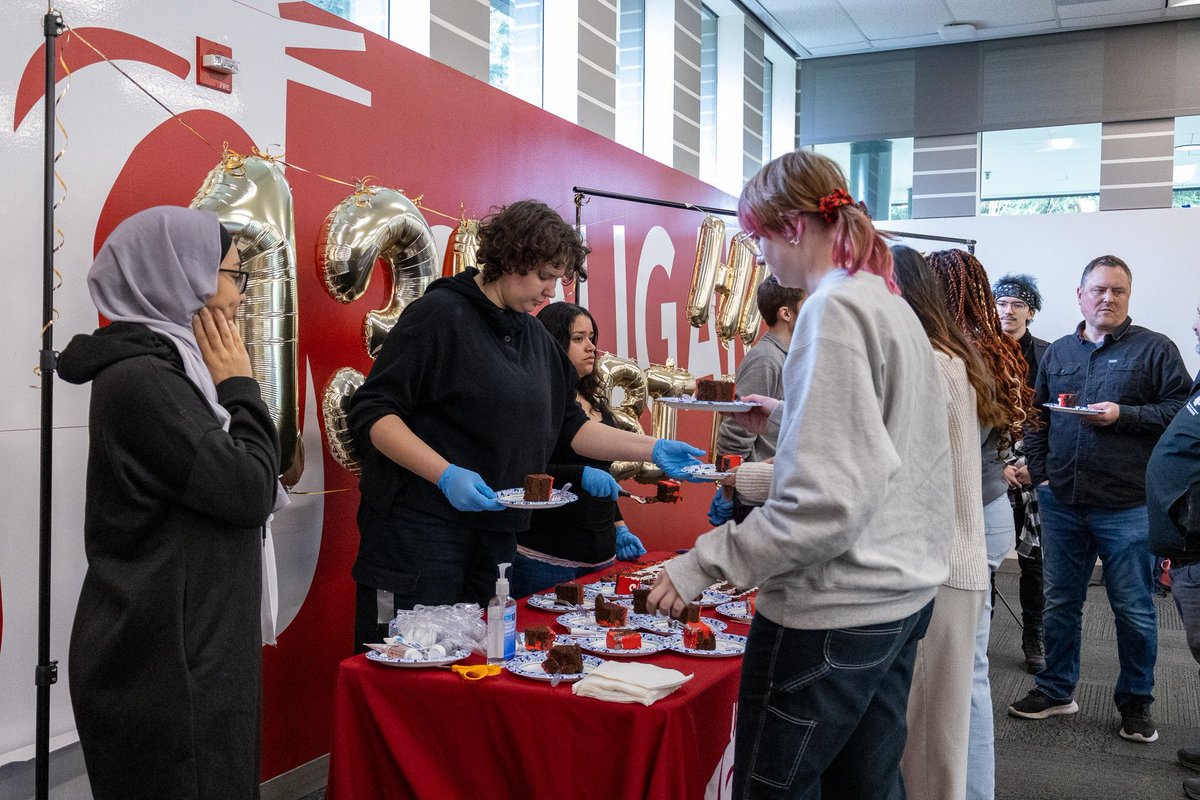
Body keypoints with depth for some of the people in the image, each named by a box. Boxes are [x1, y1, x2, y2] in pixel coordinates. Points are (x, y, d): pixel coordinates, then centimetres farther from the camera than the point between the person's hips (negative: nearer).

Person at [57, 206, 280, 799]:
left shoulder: (165, 369, 11)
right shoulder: (139, 379, -19)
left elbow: (233, 484, 14)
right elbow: (249, 493, -19)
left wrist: (226, 389, 5)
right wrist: (240, 387, -9)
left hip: (194, 644, 9)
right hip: (166, 661, -9)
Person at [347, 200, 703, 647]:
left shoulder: (535, 337, 13)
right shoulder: (440, 313, -10)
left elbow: (568, 426, 17)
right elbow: (371, 413, -14)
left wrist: (652, 449, 6)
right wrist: (446, 474, -26)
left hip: (495, 536, 7)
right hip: (420, 530, -7)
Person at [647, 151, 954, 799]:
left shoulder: (834, 310, -18)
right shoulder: (892, 304, 11)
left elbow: (828, 503, -25)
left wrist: (702, 564, -19)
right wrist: (785, 417, 21)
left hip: (838, 610, -9)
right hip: (903, 595, 9)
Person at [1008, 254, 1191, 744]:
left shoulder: (1155, 349, 0)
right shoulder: (1057, 353, 13)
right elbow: (1036, 418, 16)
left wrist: (1123, 414, -17)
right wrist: (1039, 474, 7)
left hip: (1126, 507, -4)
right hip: (1062, 503, 4)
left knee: (1134, 610, 6)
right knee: (1060, 602, 13)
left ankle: (1136, 702, 24)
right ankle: (1055, 690, 27)